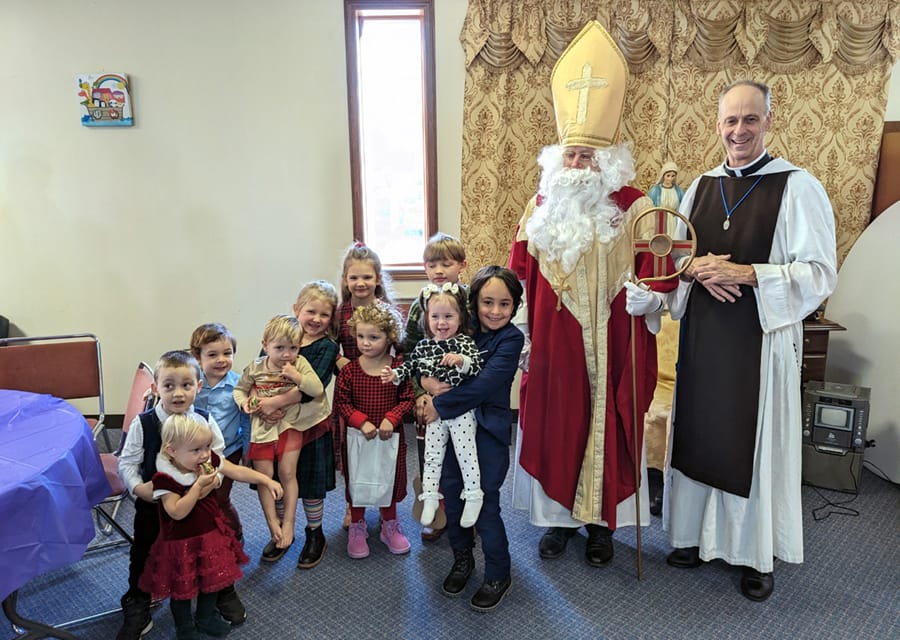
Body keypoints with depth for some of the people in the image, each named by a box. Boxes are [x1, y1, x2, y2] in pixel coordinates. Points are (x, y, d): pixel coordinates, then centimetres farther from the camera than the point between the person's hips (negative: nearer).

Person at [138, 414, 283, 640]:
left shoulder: (210, 460, -13)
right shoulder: (165, 478, -27)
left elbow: (238, 471, -5)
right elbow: (178, 512, -31)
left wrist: (267, 481, -10)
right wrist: (198, 485, -36)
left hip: (212, 533, 5)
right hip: (182, 542, -5)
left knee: (213, 579, 22)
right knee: (182, 588, 14)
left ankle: (207, 617, 46)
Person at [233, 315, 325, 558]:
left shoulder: (299, 364, -8)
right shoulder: (255, 368, -4)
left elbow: (317, 389, -16)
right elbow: (239, 389, 10)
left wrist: (296, 376, -26)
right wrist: (244, 403, -10)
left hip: (290, 425, -2)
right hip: (262, 426, 2)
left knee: (287, 473, -5)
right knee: (264, 476, 3)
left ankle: (288, 523, 7)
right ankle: (273, 525, 15)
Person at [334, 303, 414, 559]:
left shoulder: (399, 367, -9)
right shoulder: (349, 370, -10)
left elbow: (407, 399, -5)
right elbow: (341, 403, -8)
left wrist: (391, 419, -20)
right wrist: (362, 422, -20)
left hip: (390, 437, 1)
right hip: (357, 437, 0)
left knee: (391, 479, 16)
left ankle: (390, 526, 37)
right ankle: (357, 529, 33)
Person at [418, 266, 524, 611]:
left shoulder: (511, 339, -12)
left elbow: (485, 385, -22)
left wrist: (440, 405, -18)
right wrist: (426, 380, -16)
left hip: (489, 429, -4)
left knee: (484, 504, 1)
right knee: (452, 493, 13)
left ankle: (498, 576, 23)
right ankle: (462, 558, 38)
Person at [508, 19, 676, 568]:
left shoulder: (634, 207, -4)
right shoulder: (542, 206, 6)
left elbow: (658, 275, -7)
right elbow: (520, 274, 7)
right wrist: (519, 332, 2)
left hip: (610, 346, -2)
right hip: (553, 344, 3)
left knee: (608, 426, 8)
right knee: (553, 424, 10)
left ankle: (603, 521, 27)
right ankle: (559, 516, 29)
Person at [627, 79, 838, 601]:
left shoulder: (798, 188, -7)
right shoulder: (701, 187, 8)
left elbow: (820, 274, -12)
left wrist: (745, 273, -22)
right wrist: (695, 269, -10)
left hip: (761, 340, -4)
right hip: (701, 336, 5)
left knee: (756, 442, 5)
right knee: (700, 435, 12)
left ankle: (758, 554, 24)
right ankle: (700, 535, 30)